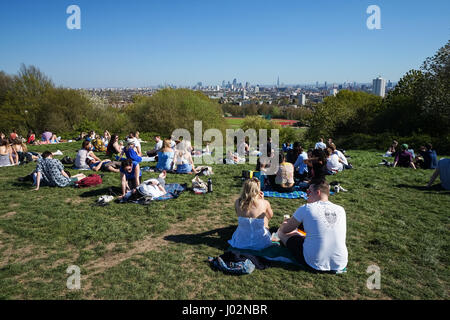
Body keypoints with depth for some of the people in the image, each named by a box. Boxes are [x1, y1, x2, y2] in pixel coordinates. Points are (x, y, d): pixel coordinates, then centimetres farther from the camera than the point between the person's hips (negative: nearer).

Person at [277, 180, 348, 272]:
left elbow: (284, 229, 1)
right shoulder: (341, 210, 0)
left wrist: (286, 222, 26)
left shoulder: (306, 209, -12)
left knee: (281, 231, 13)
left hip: (314, 265, -4)